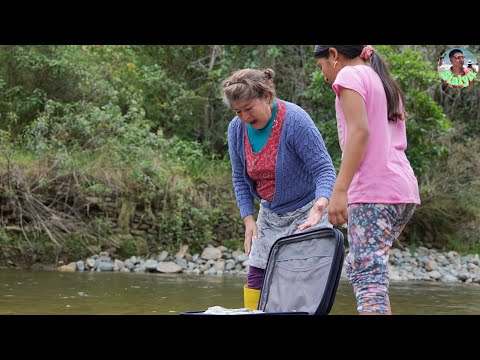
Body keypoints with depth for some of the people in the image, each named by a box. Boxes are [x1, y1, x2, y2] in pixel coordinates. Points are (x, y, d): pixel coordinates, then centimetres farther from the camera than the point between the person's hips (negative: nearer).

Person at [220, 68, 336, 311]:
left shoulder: (295, 121, -23)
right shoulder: (237, 128, -5)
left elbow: (324, 169, -24)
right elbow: (240, 179, 6)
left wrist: (319, 207, -41)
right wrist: (248, 219, -4)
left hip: (305, 213, -6)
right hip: (270, 215, 6)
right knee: (256, 277, 0)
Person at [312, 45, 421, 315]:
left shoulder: (349, 74, -1)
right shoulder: (386, 82, 25)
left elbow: (360, 131, -14)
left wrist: (339, 190, -18)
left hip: (373, 190, -9)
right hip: (405, 190, 9)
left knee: (367, 275, -14)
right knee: (357, 266, 16)